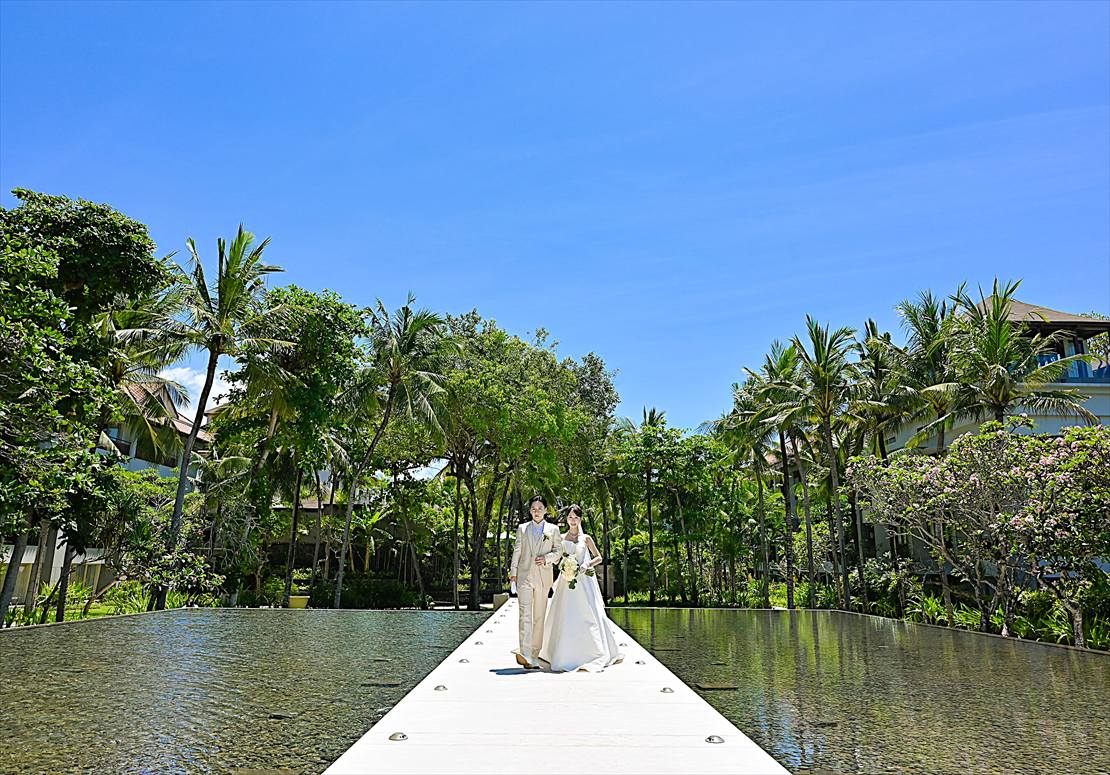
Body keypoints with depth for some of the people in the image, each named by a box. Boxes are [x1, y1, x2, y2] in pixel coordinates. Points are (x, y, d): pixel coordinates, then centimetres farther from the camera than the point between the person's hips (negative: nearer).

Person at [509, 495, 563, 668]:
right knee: (525, 614, -14)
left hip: (543, 577, 1)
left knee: (539, 617, 4)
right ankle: (524, 653, -23)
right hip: (524, 575, -1)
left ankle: (534, 656, 11)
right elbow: (517, 551, 9)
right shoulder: (522, 528, 13)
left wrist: (547, 558, -12)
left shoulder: (553, 529, 11)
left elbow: (558, 551, 7)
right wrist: (513, 573, 0)